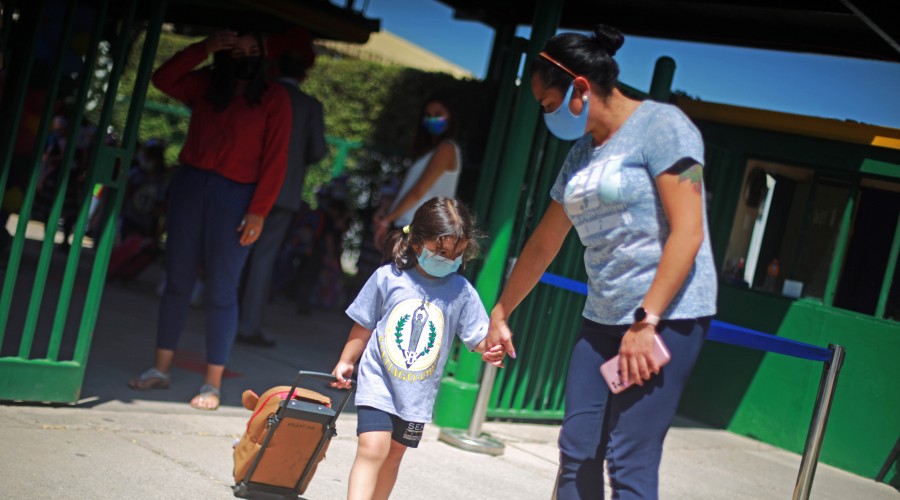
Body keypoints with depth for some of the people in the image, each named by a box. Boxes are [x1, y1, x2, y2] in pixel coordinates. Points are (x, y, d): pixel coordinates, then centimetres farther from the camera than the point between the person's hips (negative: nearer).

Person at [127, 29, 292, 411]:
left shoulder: (274, 97, 0)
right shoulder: (205, 85, 12)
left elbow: (275, 158, -6)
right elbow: (163, 79, 0)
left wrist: (259, 210, -13)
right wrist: (203, 48, -6)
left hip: (234, 196, -4)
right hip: (189, 184, 4)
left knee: (221, 291, -3)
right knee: (176, 282, 7)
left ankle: (212, 384, 2)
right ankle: (160, 369, 15)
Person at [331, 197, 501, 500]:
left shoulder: (461, 291, -5)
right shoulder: (388, 278, -8)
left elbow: (479, 337, -5)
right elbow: (364, 326, 3)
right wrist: (346, 361, 9)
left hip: (418, 392, 3)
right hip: (378, 381, -3)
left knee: (394, 454, 15)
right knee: (372, 448, -16)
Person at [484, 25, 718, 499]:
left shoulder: (660, 124, -8)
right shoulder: (582, 152, 15)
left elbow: (688, 233, -17)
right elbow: (542, 245, 24)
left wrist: (645, 321, -21)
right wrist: (500, 313, 29)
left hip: (667, 314, -8)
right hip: (603, 318, 8)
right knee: (576, 452, 6)